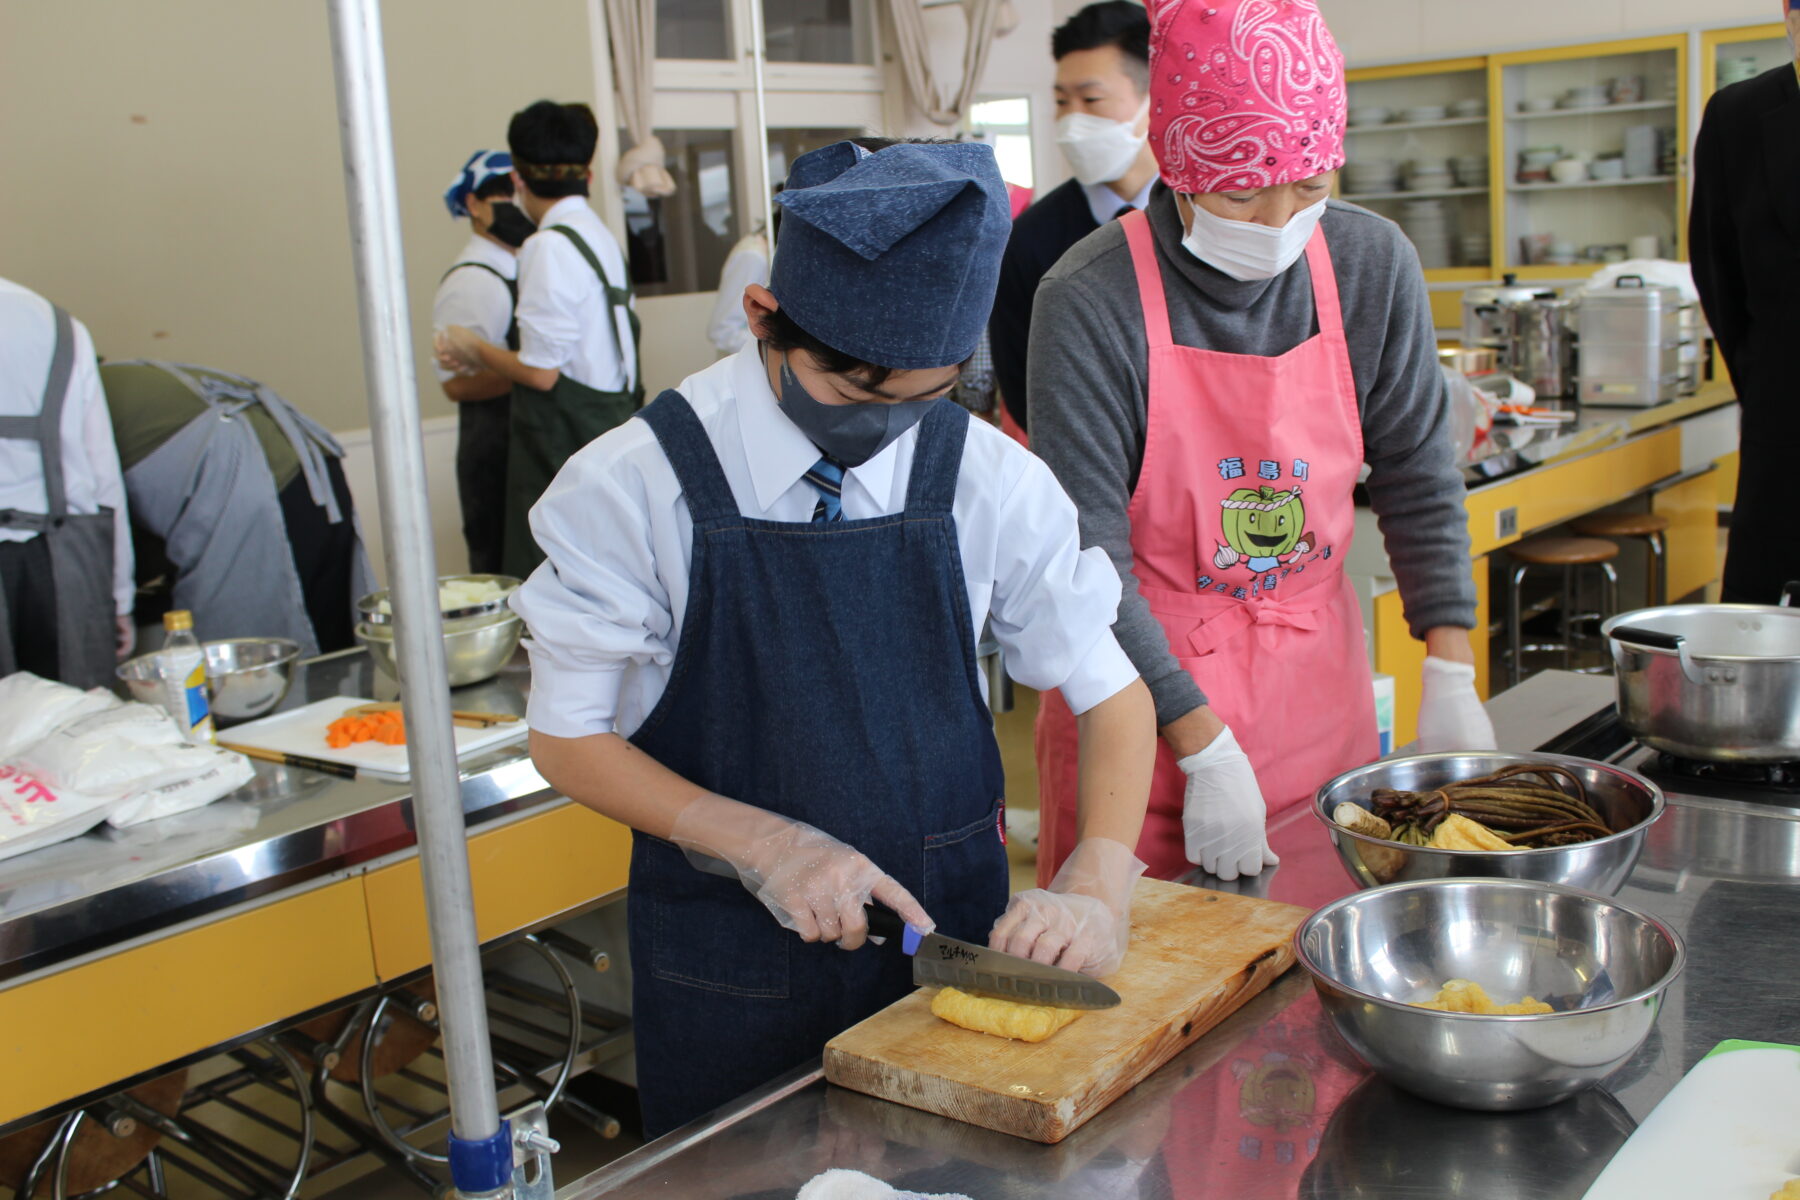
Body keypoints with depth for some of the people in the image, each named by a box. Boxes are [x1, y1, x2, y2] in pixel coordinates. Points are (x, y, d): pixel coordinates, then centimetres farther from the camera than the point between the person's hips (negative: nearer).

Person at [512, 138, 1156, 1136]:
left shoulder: (991, 481, -9)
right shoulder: (633, 487, -14)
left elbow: (1112, 694, 0)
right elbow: (568, 739, -7)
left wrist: (1098, 887, -16)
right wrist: (761, 842, -20)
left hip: (956, 940, 2)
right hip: (730, 974, -2)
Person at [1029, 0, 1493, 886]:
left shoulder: (1373, 265, -6)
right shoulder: (1091, 303, -19)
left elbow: (1417, 477, 4)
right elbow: (1088, 565, -17)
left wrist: (1451, 678, -1)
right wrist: (1204, 749, -18)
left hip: (1316, 680, 4)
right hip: (1141, 686, -4)